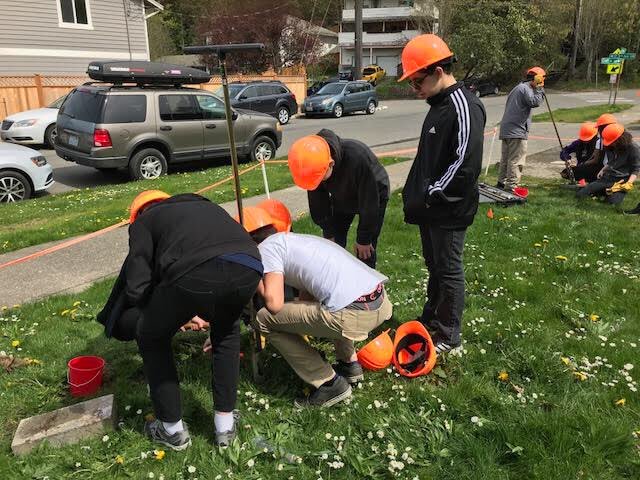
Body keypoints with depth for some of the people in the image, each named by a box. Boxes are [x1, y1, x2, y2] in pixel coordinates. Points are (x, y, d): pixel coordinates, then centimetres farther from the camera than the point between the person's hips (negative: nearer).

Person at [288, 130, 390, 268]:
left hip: (373, 196, -4)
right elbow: (318, 202, -11)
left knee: (365, 251, -9)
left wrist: (363, 239, -21)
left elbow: (369, 204, -31)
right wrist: (329, 233, -7)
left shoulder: (358, 157, -43)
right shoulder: (313, 165, -28)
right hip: (341, 198, 5)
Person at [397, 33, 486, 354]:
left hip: (449, 211, -9)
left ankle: (448, 336, 19)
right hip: (429, 207, 9)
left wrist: (433, 195, -19)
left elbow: (466, 164, -26)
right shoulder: (438, 105, 13)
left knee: (449, 270, 3)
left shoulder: (464, 107, -18)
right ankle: (431, 321, 37)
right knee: (434, 265, 20)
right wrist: (416, 196, 15)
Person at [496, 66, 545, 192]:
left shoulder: (518, 88, 23)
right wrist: (540, 89, -7)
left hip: (506, 130, 10)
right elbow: (535, 102, -19)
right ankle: (511, 187, -11)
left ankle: (502, 183, 23)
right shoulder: (525, 88, -8)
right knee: (516, 160, -10)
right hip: (517, 131, -10)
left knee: (506, 158, 16)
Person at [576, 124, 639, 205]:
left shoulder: (633, 149, -12)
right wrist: (603, 170, 10)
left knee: (613, 201, -32)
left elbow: (635, 170, -10)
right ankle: (605, 192, 13)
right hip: (606, 178, 6)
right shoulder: (611, 147, 8)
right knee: (580, 194, -8)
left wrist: (628, 184, -23)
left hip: (621, 181, -6)